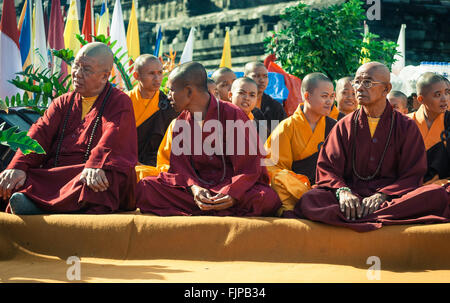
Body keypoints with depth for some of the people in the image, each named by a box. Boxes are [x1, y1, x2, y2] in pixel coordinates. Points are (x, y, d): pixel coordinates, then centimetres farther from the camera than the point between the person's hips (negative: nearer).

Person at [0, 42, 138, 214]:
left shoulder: (119, 102, 9)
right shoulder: (62, 103, 23)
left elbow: (112, 137, -12)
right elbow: (40, 132, 5)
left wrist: (95, 165, -34)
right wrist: (18, 166, -15)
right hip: (53, 176, 4)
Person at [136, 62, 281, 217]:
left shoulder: (233, 114, -7)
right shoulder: (181, 122, 10)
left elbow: (248, 166, -9)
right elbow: (179, 165, 6)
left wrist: (233, 194, -29)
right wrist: (193, 188, -18)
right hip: (197, 186, 4)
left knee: (268, 199, -37)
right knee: (144, 187, -18)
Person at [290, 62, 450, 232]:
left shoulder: (406, 127, 11)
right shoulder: (344, 126, 14)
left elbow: (412, 175, 3)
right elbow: (327, 169, 5)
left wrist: (382, 195, -16)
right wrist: (342, 191, -18)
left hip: (393, 196, 1)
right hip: (352, 193, 0)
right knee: (308, 200, -30)